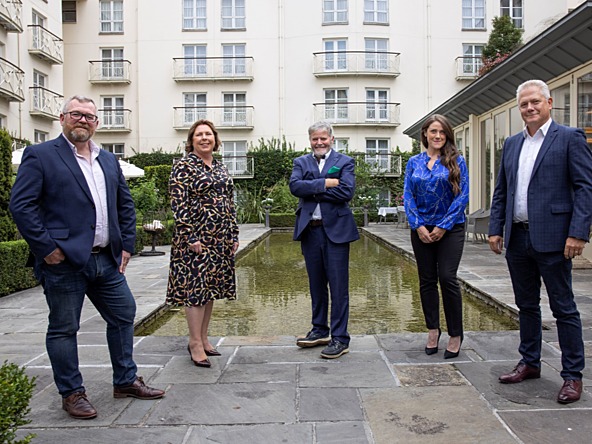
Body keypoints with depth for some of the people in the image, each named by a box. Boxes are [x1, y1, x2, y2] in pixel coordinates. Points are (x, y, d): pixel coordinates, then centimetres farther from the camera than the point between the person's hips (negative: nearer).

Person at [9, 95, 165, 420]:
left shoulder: (109, 160, 14)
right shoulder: (40, 156, -4)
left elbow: (125, 204, 18)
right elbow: (21, 205, -11)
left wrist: (127, 244, 10)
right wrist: (46, 248, -15)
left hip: (107, 259, 7)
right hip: (64, 261, -6)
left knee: (124, 315, 13)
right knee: (64, 329, 7)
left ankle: (125, 381, 29)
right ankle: (72, 394, 23)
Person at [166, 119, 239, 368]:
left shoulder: (220, 168, 14)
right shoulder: (183, 167, -6)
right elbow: (178, 205, -12)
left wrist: (233, 235, 10)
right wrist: (191, 237, -17)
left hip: (220, 239, 7)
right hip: (195, 237, -7)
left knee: (211, 287, 12)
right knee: (195, 287, -3)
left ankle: (203, 338, 23)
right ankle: (195, 344, 6)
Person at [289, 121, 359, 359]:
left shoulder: (345, 162, 3)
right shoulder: (301, 162, 12)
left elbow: (346, 192, -13)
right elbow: (294, 186, -7)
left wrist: (311, 190, -10)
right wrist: (325, 183, -14)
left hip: (336, 230, -4)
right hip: (309, 230, 4)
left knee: (338, 285, -1)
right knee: (316, 284, 14)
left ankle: (340, 338, 7)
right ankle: (320, 330, 28)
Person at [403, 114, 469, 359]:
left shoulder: (456, 160, 0)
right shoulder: (414, 162, 8)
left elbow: (463, 195, -5)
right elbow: (408, 195, 4)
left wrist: (443, 226, -11)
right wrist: (418, 225, -8)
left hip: (450, 228, -3)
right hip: (421, 229, 3)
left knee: (447, 278, -8)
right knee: (427, 280, 7)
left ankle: (456, 334, 6)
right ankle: (433, 329, 22)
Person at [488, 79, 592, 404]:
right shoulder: (511, 144, 14)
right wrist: (495, 228, 8)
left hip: (551, 238, -6)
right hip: (517, 239, 6)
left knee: (563, 307, 3)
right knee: (526, 305, 15)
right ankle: (530, 363, 29)